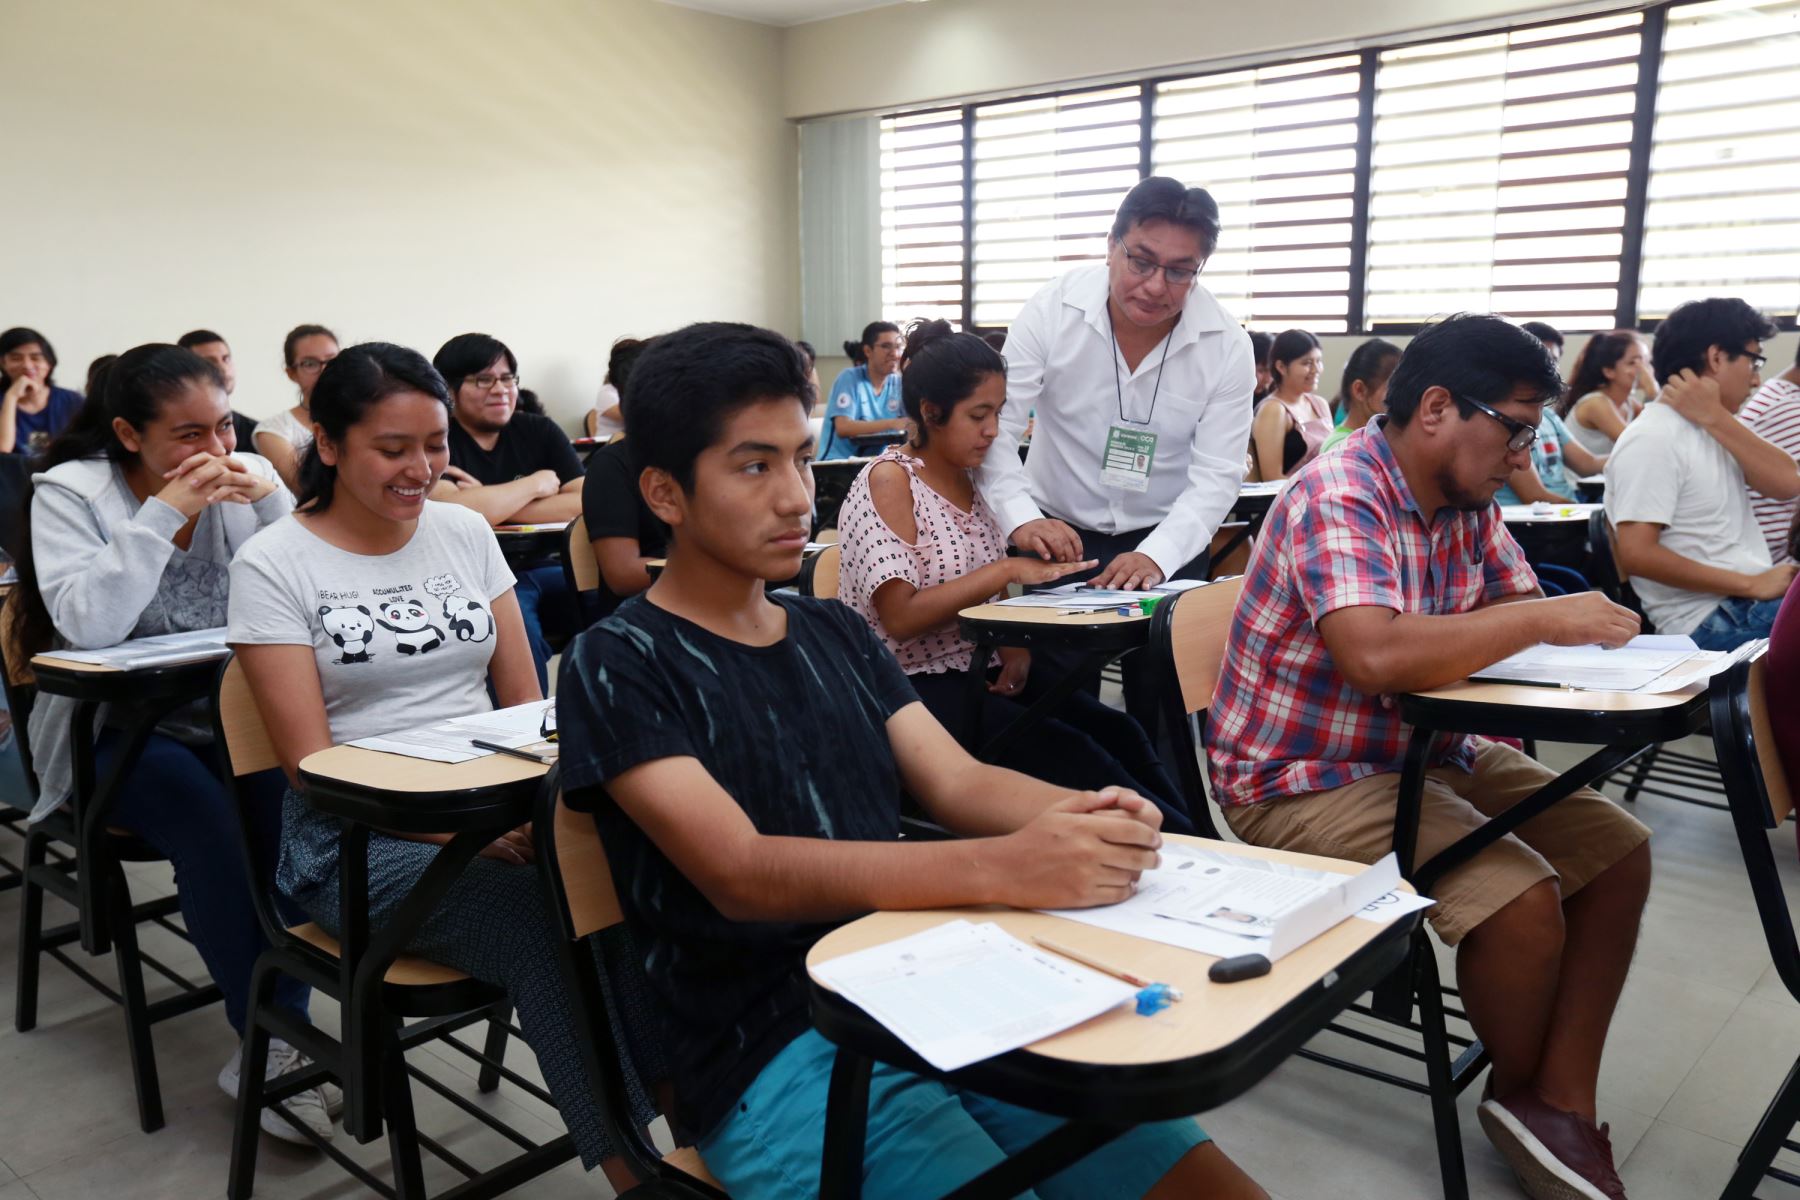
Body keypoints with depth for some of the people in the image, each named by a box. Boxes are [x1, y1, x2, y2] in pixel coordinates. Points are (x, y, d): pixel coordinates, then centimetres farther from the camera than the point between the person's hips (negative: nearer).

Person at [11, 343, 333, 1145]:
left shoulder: (245, 477, 2)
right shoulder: (69, 491, -7)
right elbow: (89, 625, -24)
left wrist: (272, 502, -17)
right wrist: (164, 512, -24)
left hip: (228, 715, 3)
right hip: (112, 730, -3)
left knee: (289, 800, -27)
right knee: (207, 818, -31)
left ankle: (280, 1033, -16)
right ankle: (268, 1042, -18)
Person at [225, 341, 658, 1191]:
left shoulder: (466, 532, 10)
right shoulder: (272, 565, -2)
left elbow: (525, 701, 10)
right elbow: (312, 762, -7)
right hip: (358, 839, -4)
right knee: (543, 925, -32)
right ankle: (632, 1169, -21)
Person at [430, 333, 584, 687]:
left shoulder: (539, 431, 11)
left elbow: (588, 504, -3)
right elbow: (454, 511, -21)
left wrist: (490, 504, -12)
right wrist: (537, 483, -5)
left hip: (544, 569, 5)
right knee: (518, 630, -36)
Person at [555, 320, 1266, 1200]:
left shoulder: (835, 632, 14)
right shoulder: (618, 664, -6)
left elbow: (956, 782, 5)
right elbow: (740, 875, -18)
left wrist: (1075, 815, -18)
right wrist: (1002, 870, -30)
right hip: (777, 1055, -5)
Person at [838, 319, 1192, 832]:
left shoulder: (973, 478, 10)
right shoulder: (889, 480, -11)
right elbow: (900, 617, -21)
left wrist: (1016, 650, -4)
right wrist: (1007, 570, -22)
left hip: (979, 669, 7)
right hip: (914, 688, -7)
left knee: (1117, 731, -14)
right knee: (1070, 756, -23)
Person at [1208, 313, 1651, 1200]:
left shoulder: (1465, 502, 3)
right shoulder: (1337, 500, -24)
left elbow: (1519, 605, 10)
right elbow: (1377, 655, -38)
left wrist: (1580, 623, -14)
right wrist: (1542, 621, -27)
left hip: (1424, 753, 10)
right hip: (1303, 781, -10)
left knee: (1616, 850, 6)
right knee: (1523, 899, -22)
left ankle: (1560, 1100, 6)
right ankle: (1518, 1093, 8)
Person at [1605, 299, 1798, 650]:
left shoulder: (1711, 427, 13)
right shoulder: (1651, 440, -13)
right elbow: (1637, 554, -21)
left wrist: (1715, 418, -8)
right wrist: (1752, 586, -18)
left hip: (1755, 599, 8)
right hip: (1713, 622, -8)